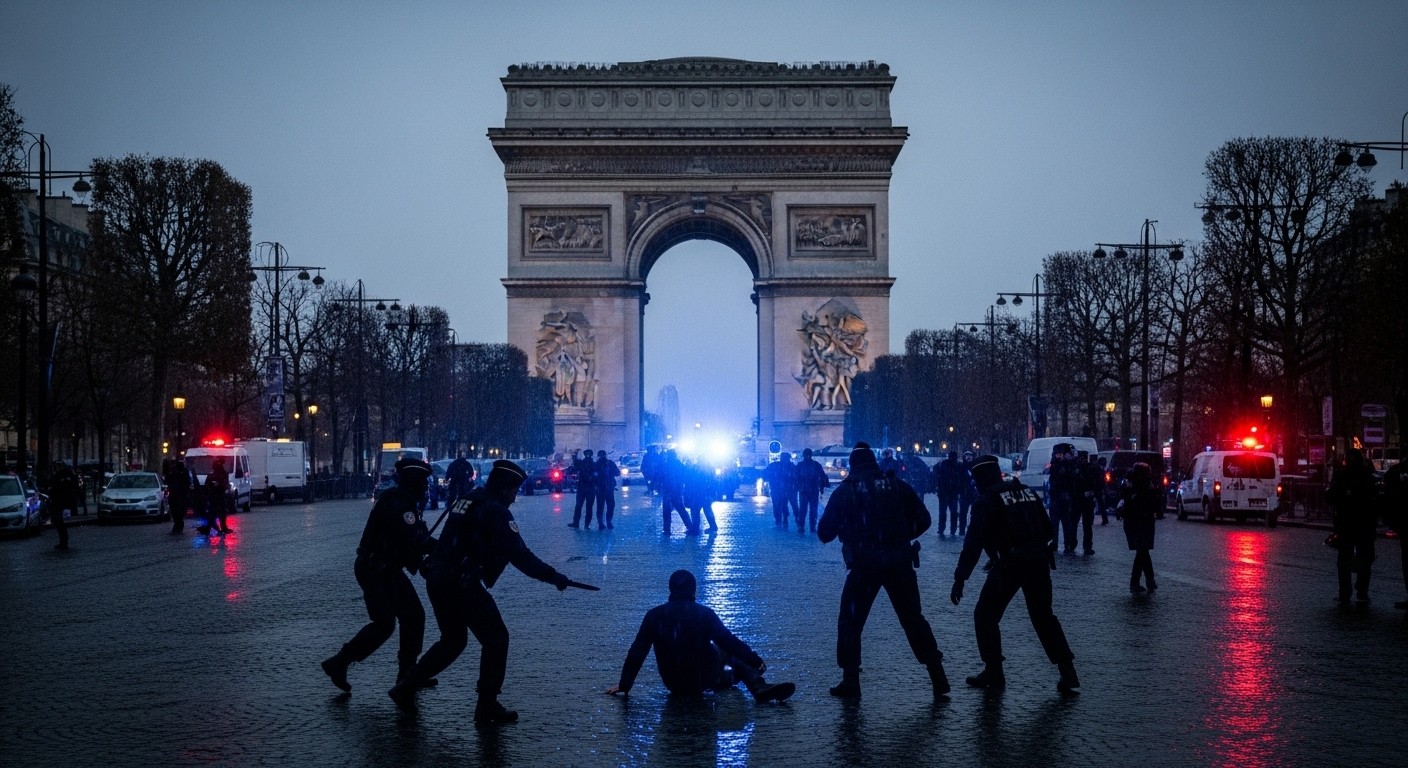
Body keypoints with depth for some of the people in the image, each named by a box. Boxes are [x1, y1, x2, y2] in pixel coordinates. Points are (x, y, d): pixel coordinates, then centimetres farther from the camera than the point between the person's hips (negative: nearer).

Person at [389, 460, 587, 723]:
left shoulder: (468, 500, 17)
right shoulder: (495, 511, -10)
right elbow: (519, 554, -15)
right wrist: (552, 576, -9)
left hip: (437, 580, 9)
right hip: (462, 585, -9)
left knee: (453, 639, 23)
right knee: (496, 639, 3)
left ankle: (406, 687, 21)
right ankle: (487, 706, 4)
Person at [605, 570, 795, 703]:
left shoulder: (654, 616, -5)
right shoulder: (704, 614, -11)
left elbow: (636, 652, -5)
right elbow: (730, 641, -8)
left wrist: (624, 685, 2)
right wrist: (756, 661, 4)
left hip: (673, 685, 4)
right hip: (703, 681, -4)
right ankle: (760, 689, 5)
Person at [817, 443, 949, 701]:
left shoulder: (844, 491, 2)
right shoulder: (898, 486, 8)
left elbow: (824, 533, 3)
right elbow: (923, 520, 7)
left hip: (863, 565, -2)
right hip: (899, 562, 2)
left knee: (850, 621, 10)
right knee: (913, 619, 12)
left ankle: (850, 681, 3)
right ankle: (937, 677, 7)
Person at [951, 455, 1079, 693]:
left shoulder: (986, 500, -4)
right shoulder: (1027, 492, 15)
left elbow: (973, 541, -11)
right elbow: (1048, 529, 15)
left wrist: (960, 578, -11)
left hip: (1010, 564, -6)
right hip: (1039, 563, 6)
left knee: (985, 615, 10)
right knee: (1043, 616, 16)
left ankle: (993, 671, 7)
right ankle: (1067, 672, 7)